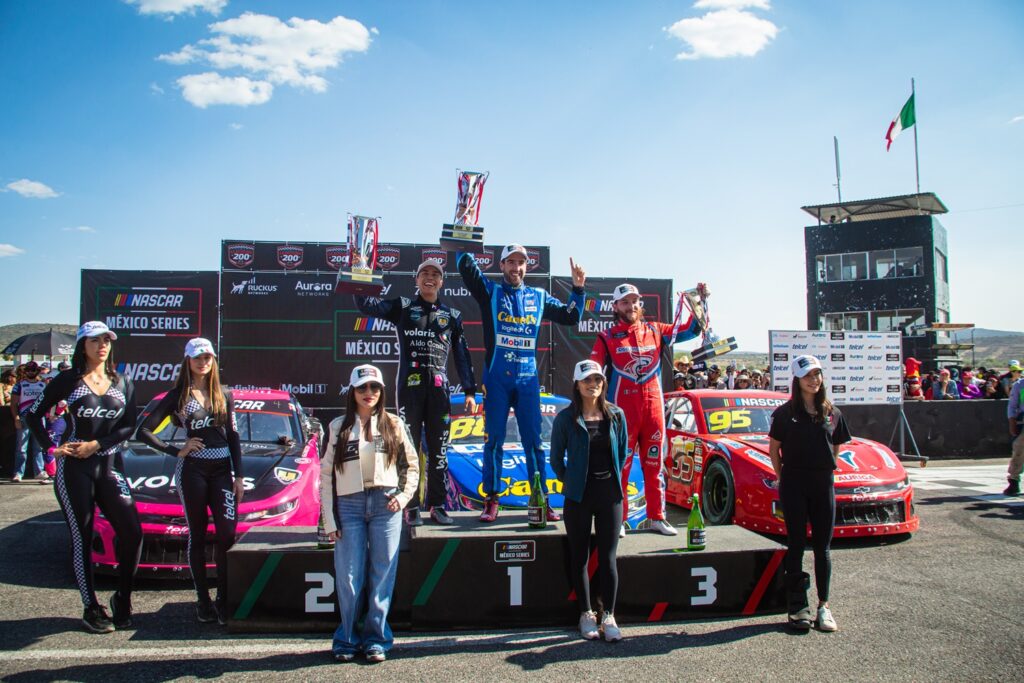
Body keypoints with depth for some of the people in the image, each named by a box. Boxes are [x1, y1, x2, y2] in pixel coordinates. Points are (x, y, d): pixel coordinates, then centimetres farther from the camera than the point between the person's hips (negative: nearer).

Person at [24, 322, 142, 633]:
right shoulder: (68, 380, 1)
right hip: (74, 469, -3)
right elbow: (33, 415, 5)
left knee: (132, 532, -6)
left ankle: (122, 598, 12)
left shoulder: (122, 383, 9)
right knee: (82, 538, 3)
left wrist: (97, 444, -9)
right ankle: (91, 609, 13)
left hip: (110, 466, 3)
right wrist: (51, 448, -6)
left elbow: (129, 426, 4)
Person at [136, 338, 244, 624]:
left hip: (222, 470, 2)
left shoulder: (224, 395, 11)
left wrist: (239, 476, 6)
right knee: (198, 536, 6)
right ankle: (203, 601, 15)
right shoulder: (178, 396, 3)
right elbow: (144, 431, 0)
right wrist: (177, 451, -7)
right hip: (192, 470, -2)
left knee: (227, 533, -6)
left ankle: (224, 600, 3)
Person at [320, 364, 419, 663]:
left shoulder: (393, 425, 7)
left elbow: (411, 464, 12)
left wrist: (404, 495, -4)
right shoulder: (338, 427, 5)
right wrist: (329, 520, -1)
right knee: (349, 577, 2)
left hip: (385, 504, 0)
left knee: (382, 575, 4)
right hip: (349, 505, 0)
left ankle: (376, 639, 18)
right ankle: (348, 639, 20)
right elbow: (326, 474, 4)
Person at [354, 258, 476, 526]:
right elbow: (365, 304, -3)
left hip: (439, 388, 2)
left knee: (439, 449, 4)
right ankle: (412, 507, 8)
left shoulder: (452, 315, 13)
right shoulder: (402, 307, 9)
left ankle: (437, 505, 13)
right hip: (409, 386, -1)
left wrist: (470, 391, 7)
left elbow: (462, 354, 12)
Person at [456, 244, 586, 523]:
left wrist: (578, 289, 8)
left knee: (533, 441, 4)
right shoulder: (490, 291, 6)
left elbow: (570, 316, 19)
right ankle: (491, 500, 10)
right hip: (496, 377, -2)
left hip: (528, 378, 2)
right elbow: (466, 266, -8)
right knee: (494, 440, 2)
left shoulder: (538, 297, 14)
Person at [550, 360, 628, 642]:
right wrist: (570, 482, 5)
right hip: (578, 496, -1)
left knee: (607, 557, 2)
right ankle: (586, 614, 21)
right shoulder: (566, 418, -4)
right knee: (580, 557, 8)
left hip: (610, 493, 1)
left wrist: (613, 479, 11)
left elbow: (623, 452, 14)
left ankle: (609, 616, 13)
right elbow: (556, 457, 3)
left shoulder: (616, 415, 3)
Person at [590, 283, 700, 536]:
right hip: (622, 408, -3)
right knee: (620, 464, -2)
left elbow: (690, 330, 16)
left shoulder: (655, 331, 11)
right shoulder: (607, 337, 2)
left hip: (654, 405, 3)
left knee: (654, 463, 9)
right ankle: (617, 519, 5)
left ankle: (657, 517, 17)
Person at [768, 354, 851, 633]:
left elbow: (835, 449, 17)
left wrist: (825, 470, 8)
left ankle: (823, 605, 14)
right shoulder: (786, 412, -1)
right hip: (794, 484, -3)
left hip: (823, 484, 3)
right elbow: (774, 449, 4)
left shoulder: (832, 413, 8)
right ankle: (798, 605, 7)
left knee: (822, 547, 7)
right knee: (796, 545, 1)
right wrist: (783, 478, 1)